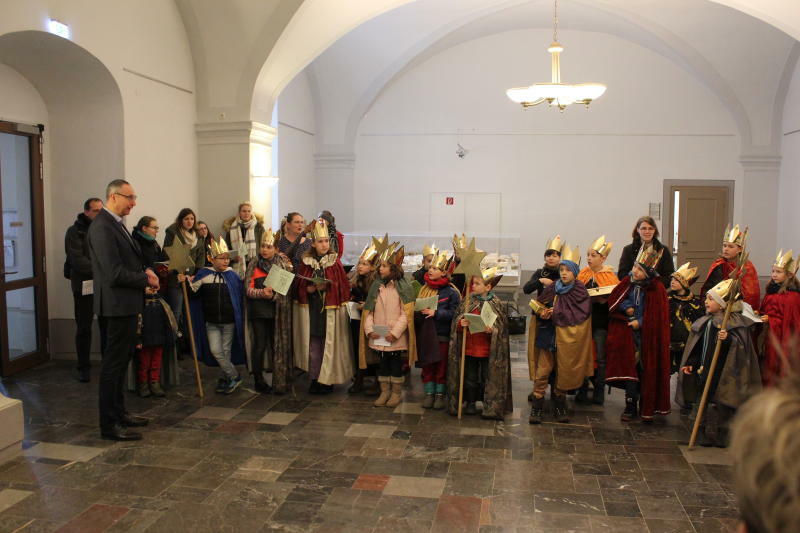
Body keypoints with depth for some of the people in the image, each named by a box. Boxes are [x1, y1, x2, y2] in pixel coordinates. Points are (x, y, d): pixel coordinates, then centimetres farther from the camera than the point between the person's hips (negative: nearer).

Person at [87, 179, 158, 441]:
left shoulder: (116, 223, 13)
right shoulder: (102, 226, -18)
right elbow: (114, 273, -24)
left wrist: (144, 271, 3)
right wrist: (146, 279, -13)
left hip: (126, 304, 10)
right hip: (117, 304, -10)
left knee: (121, 360, 18)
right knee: (114, 363, -2)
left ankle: (119, 412, 31)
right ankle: (109, 424, 7)